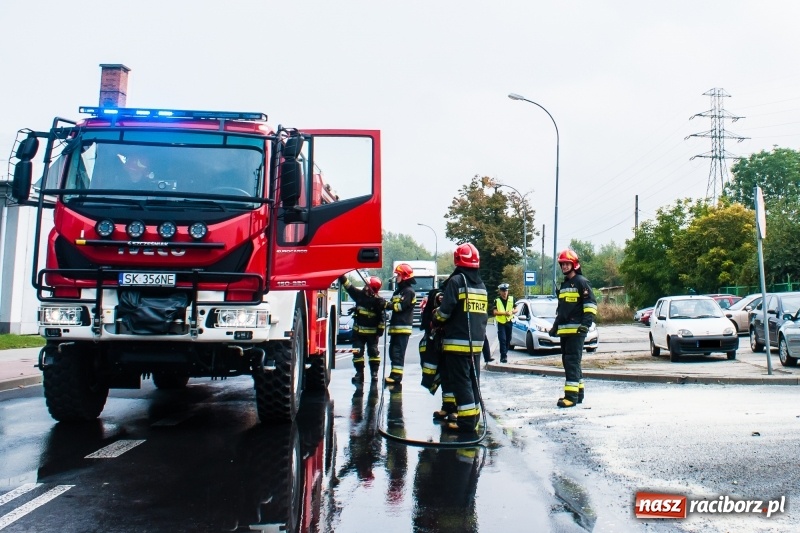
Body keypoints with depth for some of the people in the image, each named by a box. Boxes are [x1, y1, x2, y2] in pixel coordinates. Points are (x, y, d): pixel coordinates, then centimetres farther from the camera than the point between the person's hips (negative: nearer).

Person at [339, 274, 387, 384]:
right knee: (357, 353, 4)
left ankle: (374, 372, 13)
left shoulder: (378, 301, -13)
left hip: (372, 332, -4)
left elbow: (382, 318, -11)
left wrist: (380, 332, -12)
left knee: (373, 352, 3)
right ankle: (359, 373, 12)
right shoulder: (359, 294, 0)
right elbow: (348, 286, 3)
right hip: (358, 331, 4)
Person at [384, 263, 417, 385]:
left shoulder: (409, 291, -7)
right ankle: (394, 374, 18)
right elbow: (393, 305, 19)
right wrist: (384, 303, 1)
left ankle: (396, 376, -12)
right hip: (396, 326, 10)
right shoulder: (398, 290, 23)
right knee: (393, 351, 11)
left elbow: (400, 306, -17)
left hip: (403, 327, -10)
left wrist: (386, 304, -14)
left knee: (398, 352, -12)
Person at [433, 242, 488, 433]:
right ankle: (474, 416, 21)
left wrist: (436, 316, 3)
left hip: (458, 342, -7)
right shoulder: (481, 285, 14)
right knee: (472, 379, 15)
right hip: (476, 342, 8)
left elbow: (445, 311, -16)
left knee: (460, 381, -5)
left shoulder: (456, 281, -11)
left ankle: (466, 420, -6)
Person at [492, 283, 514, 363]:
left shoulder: (512, 299, 4)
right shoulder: (497, 300, -6)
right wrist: (505, 313, -21)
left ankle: (505, 353, 29)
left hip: (509, 322, 4)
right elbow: (494, 312, -11)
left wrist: (512, 312, -13)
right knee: (502, 339, -12)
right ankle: (503, 356, -14)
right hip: (500, 322, -4)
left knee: (508, 339, 11)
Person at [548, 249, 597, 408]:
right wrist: (555, 326, 27)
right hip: (564, 329, 9)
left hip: (576, 329, -9)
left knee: (572, 361, -13)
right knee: (568, 361, 11)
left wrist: (586, 323, -19)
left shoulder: (581, 282, -4)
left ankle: (572, 395, -15)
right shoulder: (563, 285, 22)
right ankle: (578, 391, 19)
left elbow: (591, 304, -10)